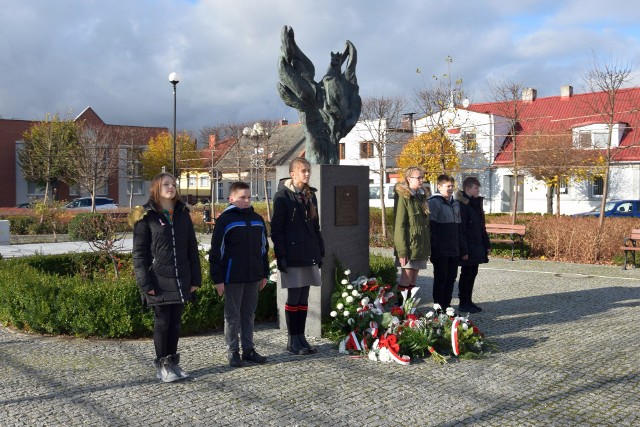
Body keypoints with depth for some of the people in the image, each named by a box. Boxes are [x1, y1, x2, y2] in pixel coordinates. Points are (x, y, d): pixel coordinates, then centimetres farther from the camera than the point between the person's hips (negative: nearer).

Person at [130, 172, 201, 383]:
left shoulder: (183, 214, 10)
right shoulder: (147, 217, -4)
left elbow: (192, 248, 11)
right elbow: (139, 252, -6)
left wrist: (195, 278, 6)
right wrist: (144, 283, -12)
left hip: (180, 281, 4)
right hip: (159, 281, -4)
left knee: (175, 322, 11)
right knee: (162, 322, 3)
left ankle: (173, 361, 22)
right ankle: (162, 365, 15)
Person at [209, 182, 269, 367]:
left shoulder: (257, 219, 10)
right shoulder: (225, 220, -7)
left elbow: (263, 248, 16)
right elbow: (216, 251, -8)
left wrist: (264, 274, 14)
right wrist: (218, 279, -11)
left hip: (253, 277, 5)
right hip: (233, 277, -5)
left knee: (249, 314, 13)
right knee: (232, 316, 4)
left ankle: (248, 349, 22)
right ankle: (233, 352, 13)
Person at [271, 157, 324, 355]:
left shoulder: (310, 195, 14)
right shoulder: (283, 196, -6)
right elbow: (276, 228, -9)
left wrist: (320, 252, 14)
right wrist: (281, 256, -14)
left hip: (309, 255, 6)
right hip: (292, 255, -6)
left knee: (304, 298, 10)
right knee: (293, 298, 0)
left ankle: (301, 337, 18)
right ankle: (292, 340, 10)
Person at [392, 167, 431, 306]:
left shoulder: (421, 196, 14)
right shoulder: (403, 197, -11)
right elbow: (399, 225, -15)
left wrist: (428, 246, 15)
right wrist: (402, 251, -19)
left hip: (421, 246, 8)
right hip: (409, 246, -8)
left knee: (413, 280, 11)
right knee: (406, 280, -6)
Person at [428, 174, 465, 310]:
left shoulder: (455, 204, 16)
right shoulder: (434, 202, -7)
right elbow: (431, 226, -12)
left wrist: (462, 248, 17)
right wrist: (434, 247, -17)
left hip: (453, 250, 7)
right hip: (440, 251, -7)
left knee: (451, 277, 11)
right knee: (440, 278, 0)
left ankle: (447, 305, 20)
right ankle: (439, 307, 7)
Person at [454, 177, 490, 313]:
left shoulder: (476, 204, 15)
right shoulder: (462, 205, -14)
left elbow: (481, 227, 20)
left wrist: (487, 244, 18)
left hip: (477, 247, 9)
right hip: (468, 247, -9)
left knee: (472, 273, 12)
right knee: (466, 274, -1)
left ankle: (468, 301, 21)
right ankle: (463, 303, 8)